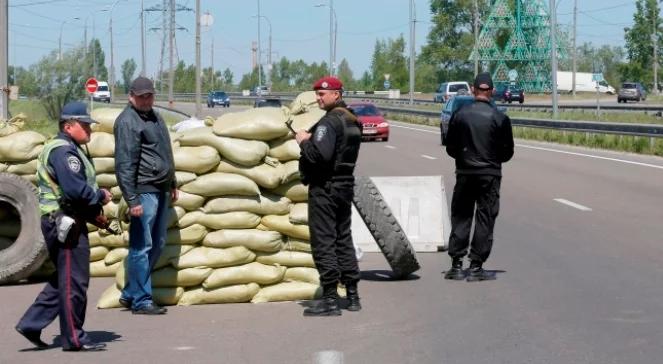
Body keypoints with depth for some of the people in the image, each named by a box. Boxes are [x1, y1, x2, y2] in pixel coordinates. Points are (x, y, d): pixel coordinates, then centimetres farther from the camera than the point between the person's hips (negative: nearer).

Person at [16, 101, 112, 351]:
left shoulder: (69, 150, 19)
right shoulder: (63, 151, -16)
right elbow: (75, 189, -26)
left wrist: (94, 210, 8)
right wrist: (100, 196, -10)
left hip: (67, 223, 11)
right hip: (66, 223, -11)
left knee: (62, 280, 17)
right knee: (74, 281, -3)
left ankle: (31, 324, 18)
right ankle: (74, 339, 4)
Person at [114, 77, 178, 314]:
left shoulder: (153, 116, 17)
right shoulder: (127, 121, -12)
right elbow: (125, 164, -17)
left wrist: (172, 184, 26)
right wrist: (132, 199, -22)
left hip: (161, 190, 10)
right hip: (144, 191, -10)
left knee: (157, 244, 13)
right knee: (141, 246, -5)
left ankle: (130, 294, 21)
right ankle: (141, 301, 0)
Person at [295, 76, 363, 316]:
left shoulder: (330, 122, -17)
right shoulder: (352, 121, 13)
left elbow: (320, 154, -29)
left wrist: (304, 141, -11)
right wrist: (311, 140, 12)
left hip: (325, 188, -9)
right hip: (345, 186, 9)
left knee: (323, 243, -5)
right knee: (343, 239, 15)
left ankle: (330, 299, -6)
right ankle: (352, 295, 19)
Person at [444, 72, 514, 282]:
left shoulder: (460, 115, -3)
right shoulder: (499, 118, -7)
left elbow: (451, 148, 2)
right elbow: (507, 152, -2)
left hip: (464, 173, 2)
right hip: (490, 175, -2)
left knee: (460, 217, 10)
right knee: (484, 219, 4)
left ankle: (456, 265, 8)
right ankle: (476, 266, 3)